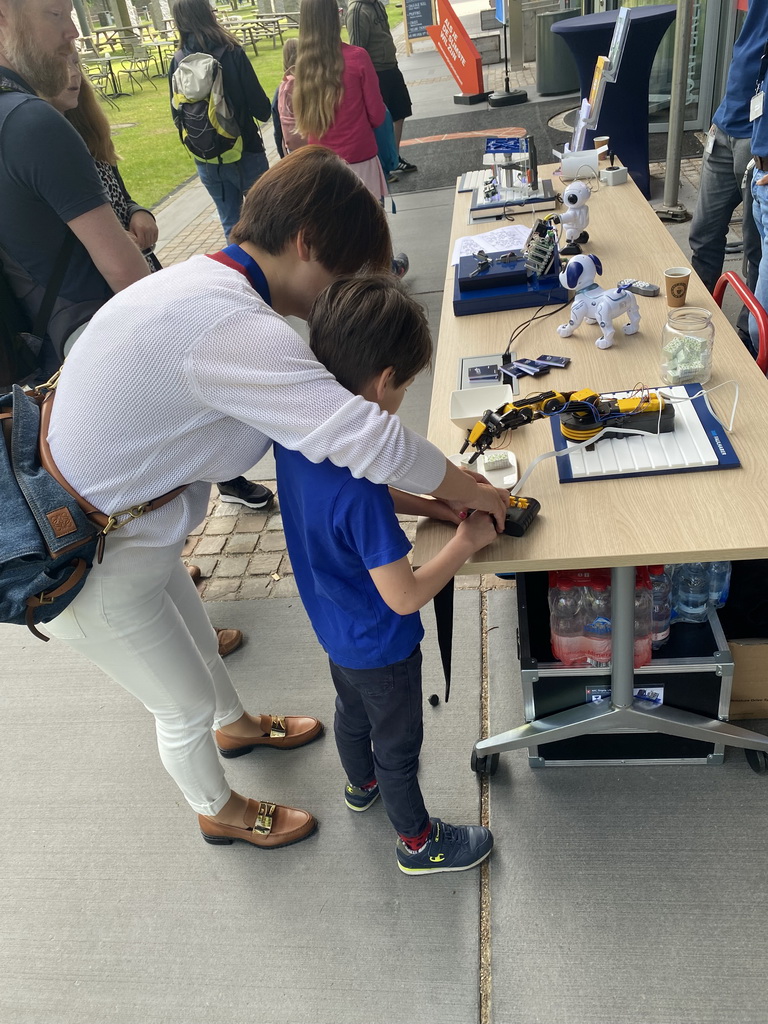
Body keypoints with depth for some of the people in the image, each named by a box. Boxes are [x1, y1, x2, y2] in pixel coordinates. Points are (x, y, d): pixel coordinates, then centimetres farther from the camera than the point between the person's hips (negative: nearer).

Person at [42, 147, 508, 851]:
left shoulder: (201, 284, 0)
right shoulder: (231, 324, -33)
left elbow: (307, 421, 4)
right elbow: (366, 438, -35)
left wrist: (417, 496, 2)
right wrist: (468, 491, -15)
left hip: (122, 521, 9)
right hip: (90, 568, -9)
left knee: (196, 641, 32)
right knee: (187, 707, 16)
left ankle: (237, 726, 63)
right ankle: (219, 811, 47)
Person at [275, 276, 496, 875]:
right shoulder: (357, 490, -41)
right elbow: (405, 597, -32)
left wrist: (432, 505, -3)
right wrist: (468, 539, -20)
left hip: (334, 626, 8)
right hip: (379, 646, -8)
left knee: (353, 711, 34)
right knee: (399, 746, 19)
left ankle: (361, 784, 63)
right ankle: (418, 843, 46)